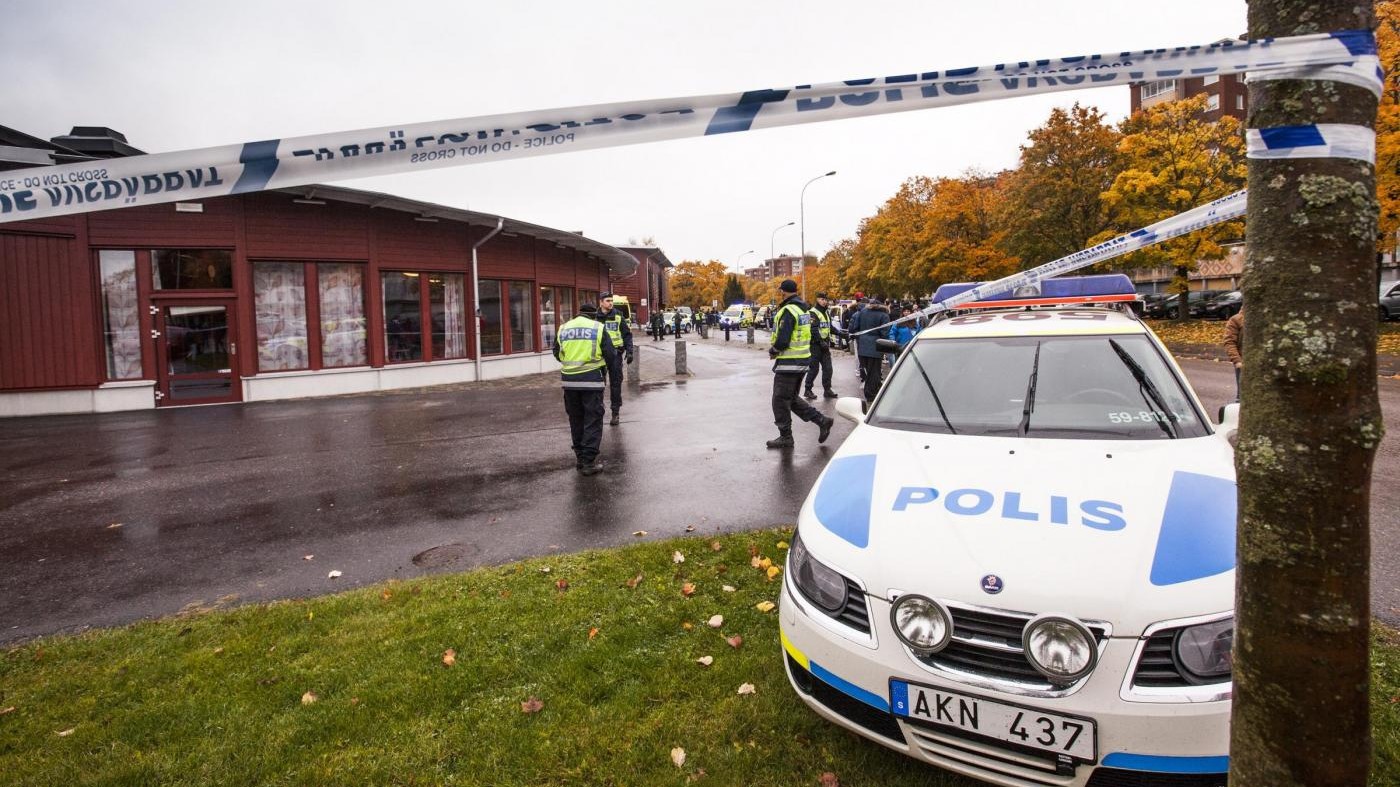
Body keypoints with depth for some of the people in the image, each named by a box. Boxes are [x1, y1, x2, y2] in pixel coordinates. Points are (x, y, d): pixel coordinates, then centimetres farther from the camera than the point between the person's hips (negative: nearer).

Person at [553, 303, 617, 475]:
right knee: (593, 422, 2)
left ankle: (580, 458, 25)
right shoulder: (598, 328, -3)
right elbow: (610, 356, -4)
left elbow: (557, 354, 15)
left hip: (569, 380, 4)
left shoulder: (564, 328, 8)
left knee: (576, 420, 16)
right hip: (592, 380, -4)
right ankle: (589, 462, -1)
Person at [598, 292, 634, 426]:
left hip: (615, 354, 0)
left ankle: (616, 412, 11)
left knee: (615, 384, 3)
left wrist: (629, 352, -3)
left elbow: (627, 335, 6)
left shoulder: (618, 317, 4)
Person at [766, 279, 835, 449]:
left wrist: (773, 351, -5)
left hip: (789, 362, -9)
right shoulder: (804, 309, 12)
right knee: (792, 398, 19)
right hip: (803, 359, 9)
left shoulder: (788, 311, -18)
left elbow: (782, 340, -25)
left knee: (780, 400, 2)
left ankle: (785, 437, 10)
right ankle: (822, 420, 15)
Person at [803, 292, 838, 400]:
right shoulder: (813, 313, -11)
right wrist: (821, 341, -24)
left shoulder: (826, 313, 17)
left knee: (828, 368, 6)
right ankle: (808, 390, 7)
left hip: (825, 344, 8)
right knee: (814, 368, -3)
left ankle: (827, 390, 13)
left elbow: (829, 327, 22)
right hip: (815, 344, -8)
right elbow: (814, 330, -19)